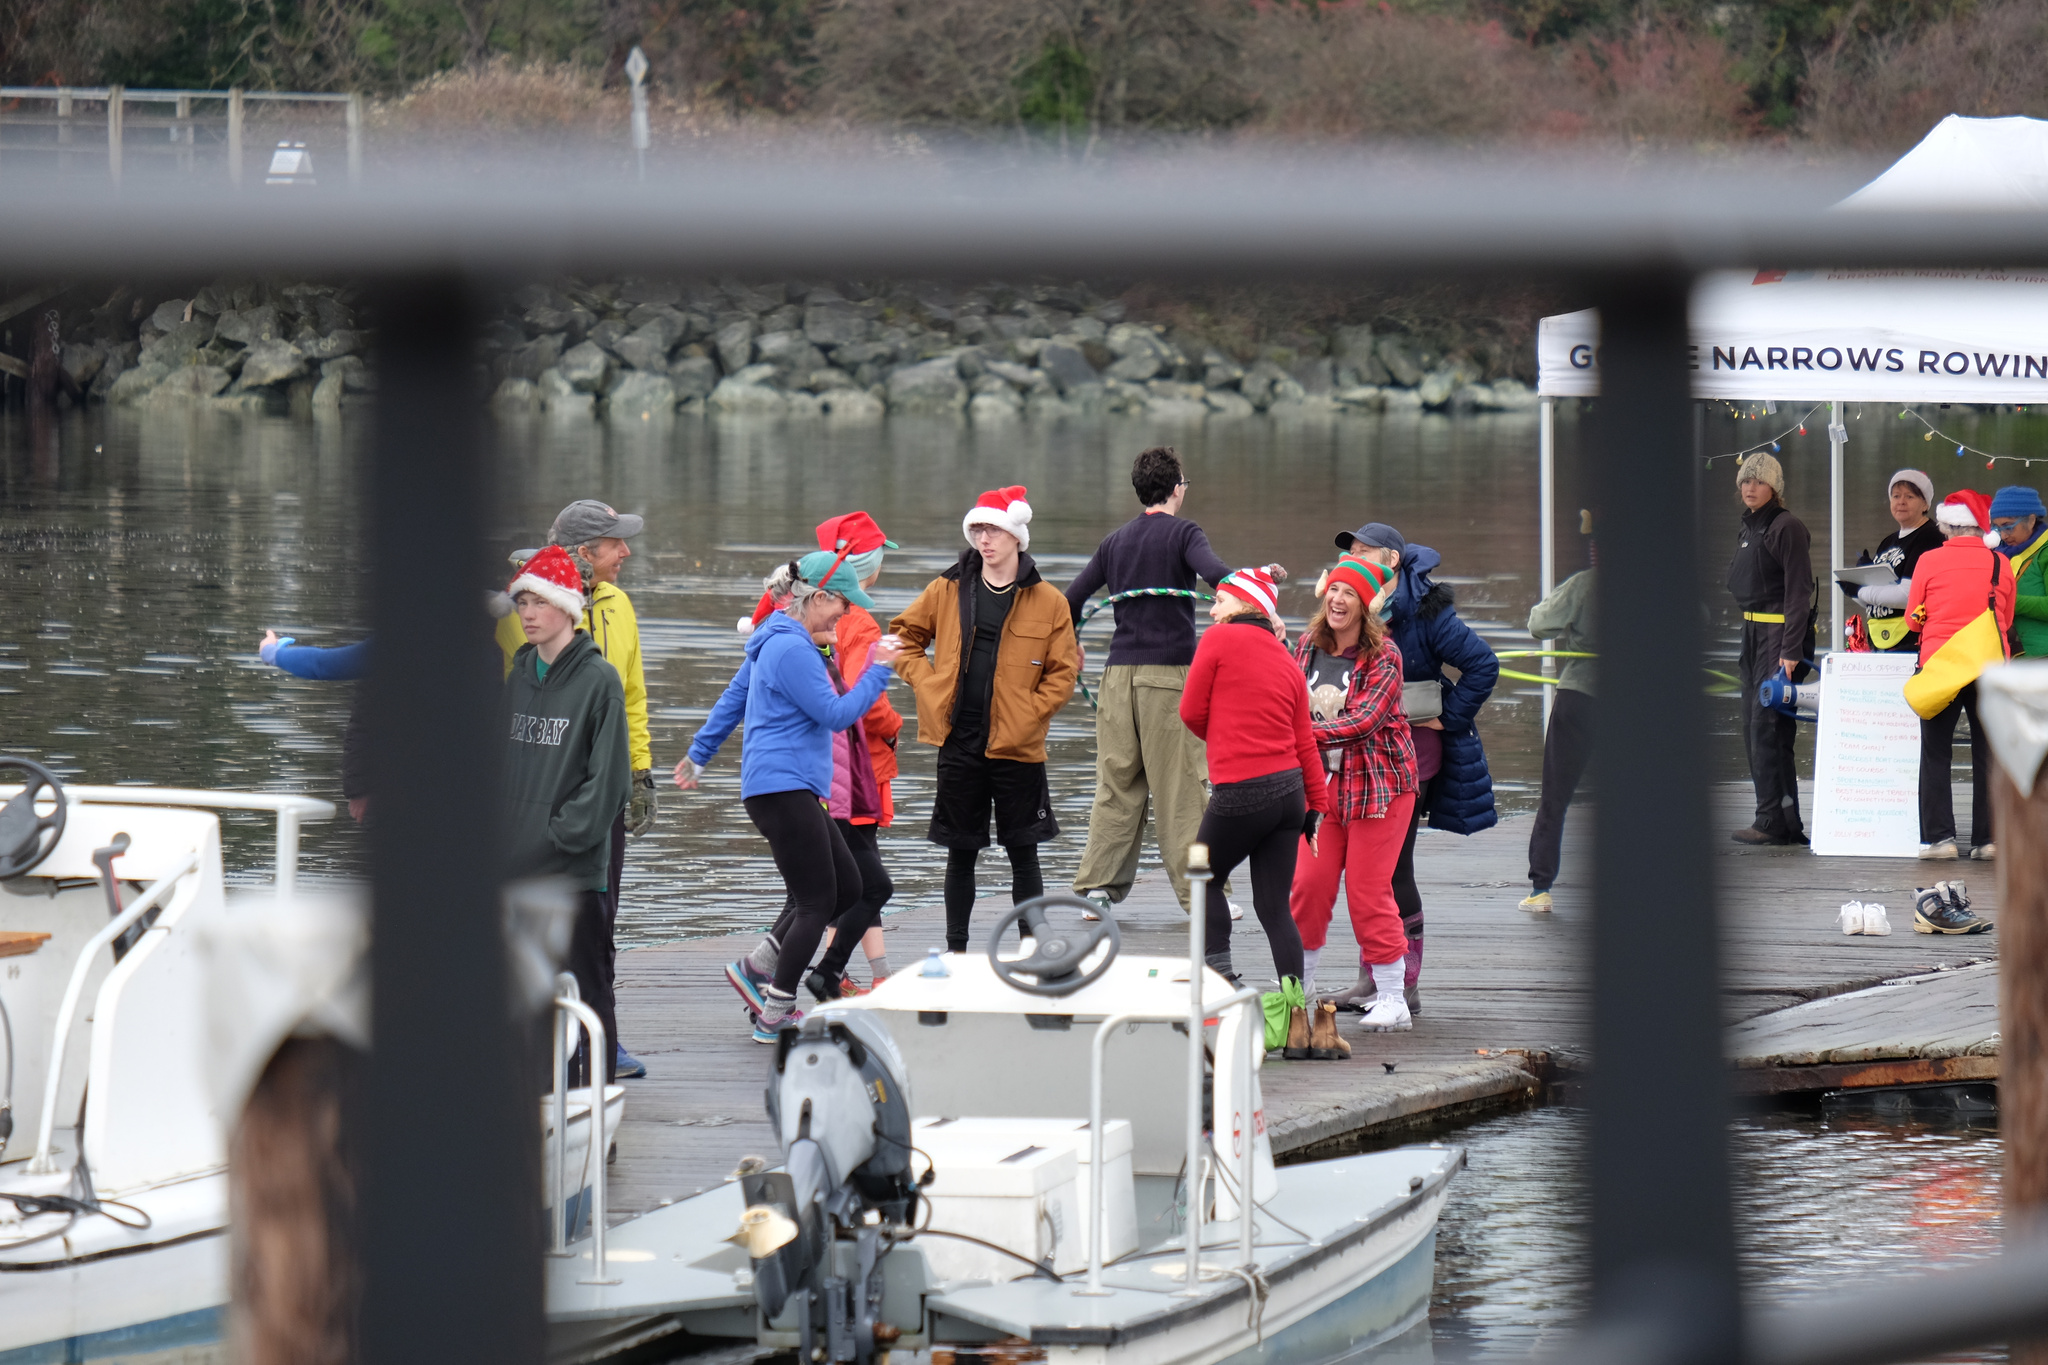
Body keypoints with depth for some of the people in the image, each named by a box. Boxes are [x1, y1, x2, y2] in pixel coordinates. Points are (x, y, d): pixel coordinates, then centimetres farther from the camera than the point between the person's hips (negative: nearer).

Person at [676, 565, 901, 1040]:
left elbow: (733, 698, 24)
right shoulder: (792, 650, -16)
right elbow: (836, 714, -17)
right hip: (783, 788, -11)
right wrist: (879, 671, -10)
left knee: (847, 889, 10)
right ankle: (775, 1016, -4)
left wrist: (699, 755, 31)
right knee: (817, 902, -7)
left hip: (794, 791, 11)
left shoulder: (777, 642, 17)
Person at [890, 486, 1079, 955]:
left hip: (1016, 747, -2)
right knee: (960, 852, 8)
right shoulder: (948, 590, 5)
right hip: (959, 743, 2)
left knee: (1022, 851, 3)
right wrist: (928, 687, 3)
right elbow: (905, 636, 17)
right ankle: (955, 952, 15)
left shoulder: (1047, 602, -1)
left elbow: (1062, 674, 2)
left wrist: (1027, 715, -10)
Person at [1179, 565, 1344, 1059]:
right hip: (1290, 790, 6)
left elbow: (1192, 712, 0)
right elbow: (1304, 740, 11)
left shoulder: (1219, 640, -4)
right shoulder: (1287, 662, 13)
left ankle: (1221, 980, 8)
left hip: (1240, 793, -6)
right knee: (1275, 907, 6)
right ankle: (1299, 1021, 1)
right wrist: (1319, 804, 12)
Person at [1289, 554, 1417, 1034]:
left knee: (1368, 891, -5)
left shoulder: (1383, 655, -12)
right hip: (1322, 783, 5)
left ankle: (1393, 998, 4)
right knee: (1309, 882, 1)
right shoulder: (1309, 646, 6)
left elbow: (1364, 719, -22)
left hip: (1379, 782, -5)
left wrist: (1306, 734, -30)